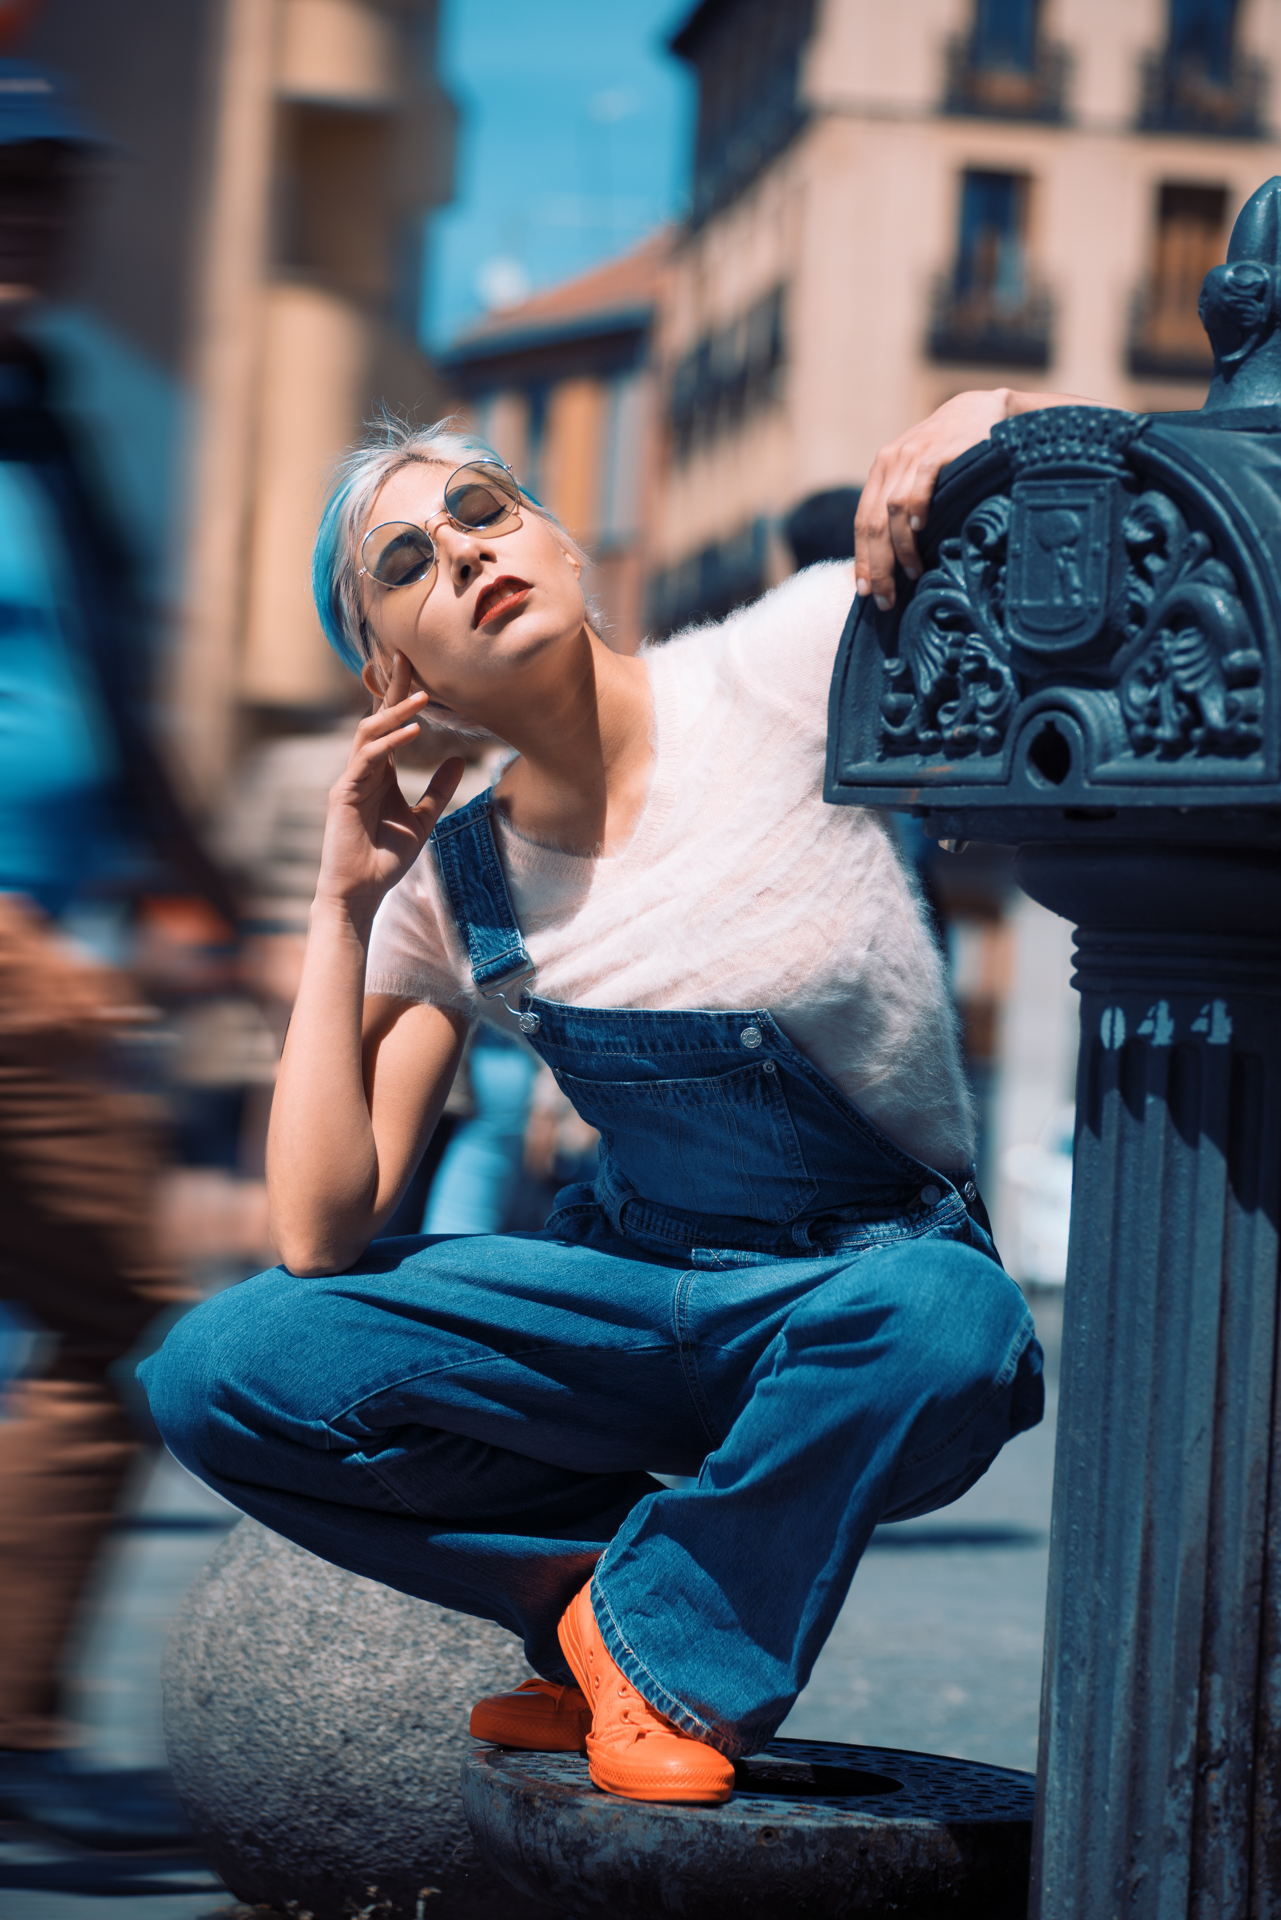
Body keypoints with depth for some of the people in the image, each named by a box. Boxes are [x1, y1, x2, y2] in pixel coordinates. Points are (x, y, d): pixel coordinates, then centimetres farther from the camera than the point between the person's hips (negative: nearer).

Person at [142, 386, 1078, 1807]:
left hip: (874, 1280, -3)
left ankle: (667, 1641, -13)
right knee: (216, 1371, -17)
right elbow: (322, 1233, -11)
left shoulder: (778, 674, -13)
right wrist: (343, 907, -12)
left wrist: (984, 419, -37)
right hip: (632, 1288, 3)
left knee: (945, 1322, -41)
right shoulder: (448, 887, -3)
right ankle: (604, 1580, 1)